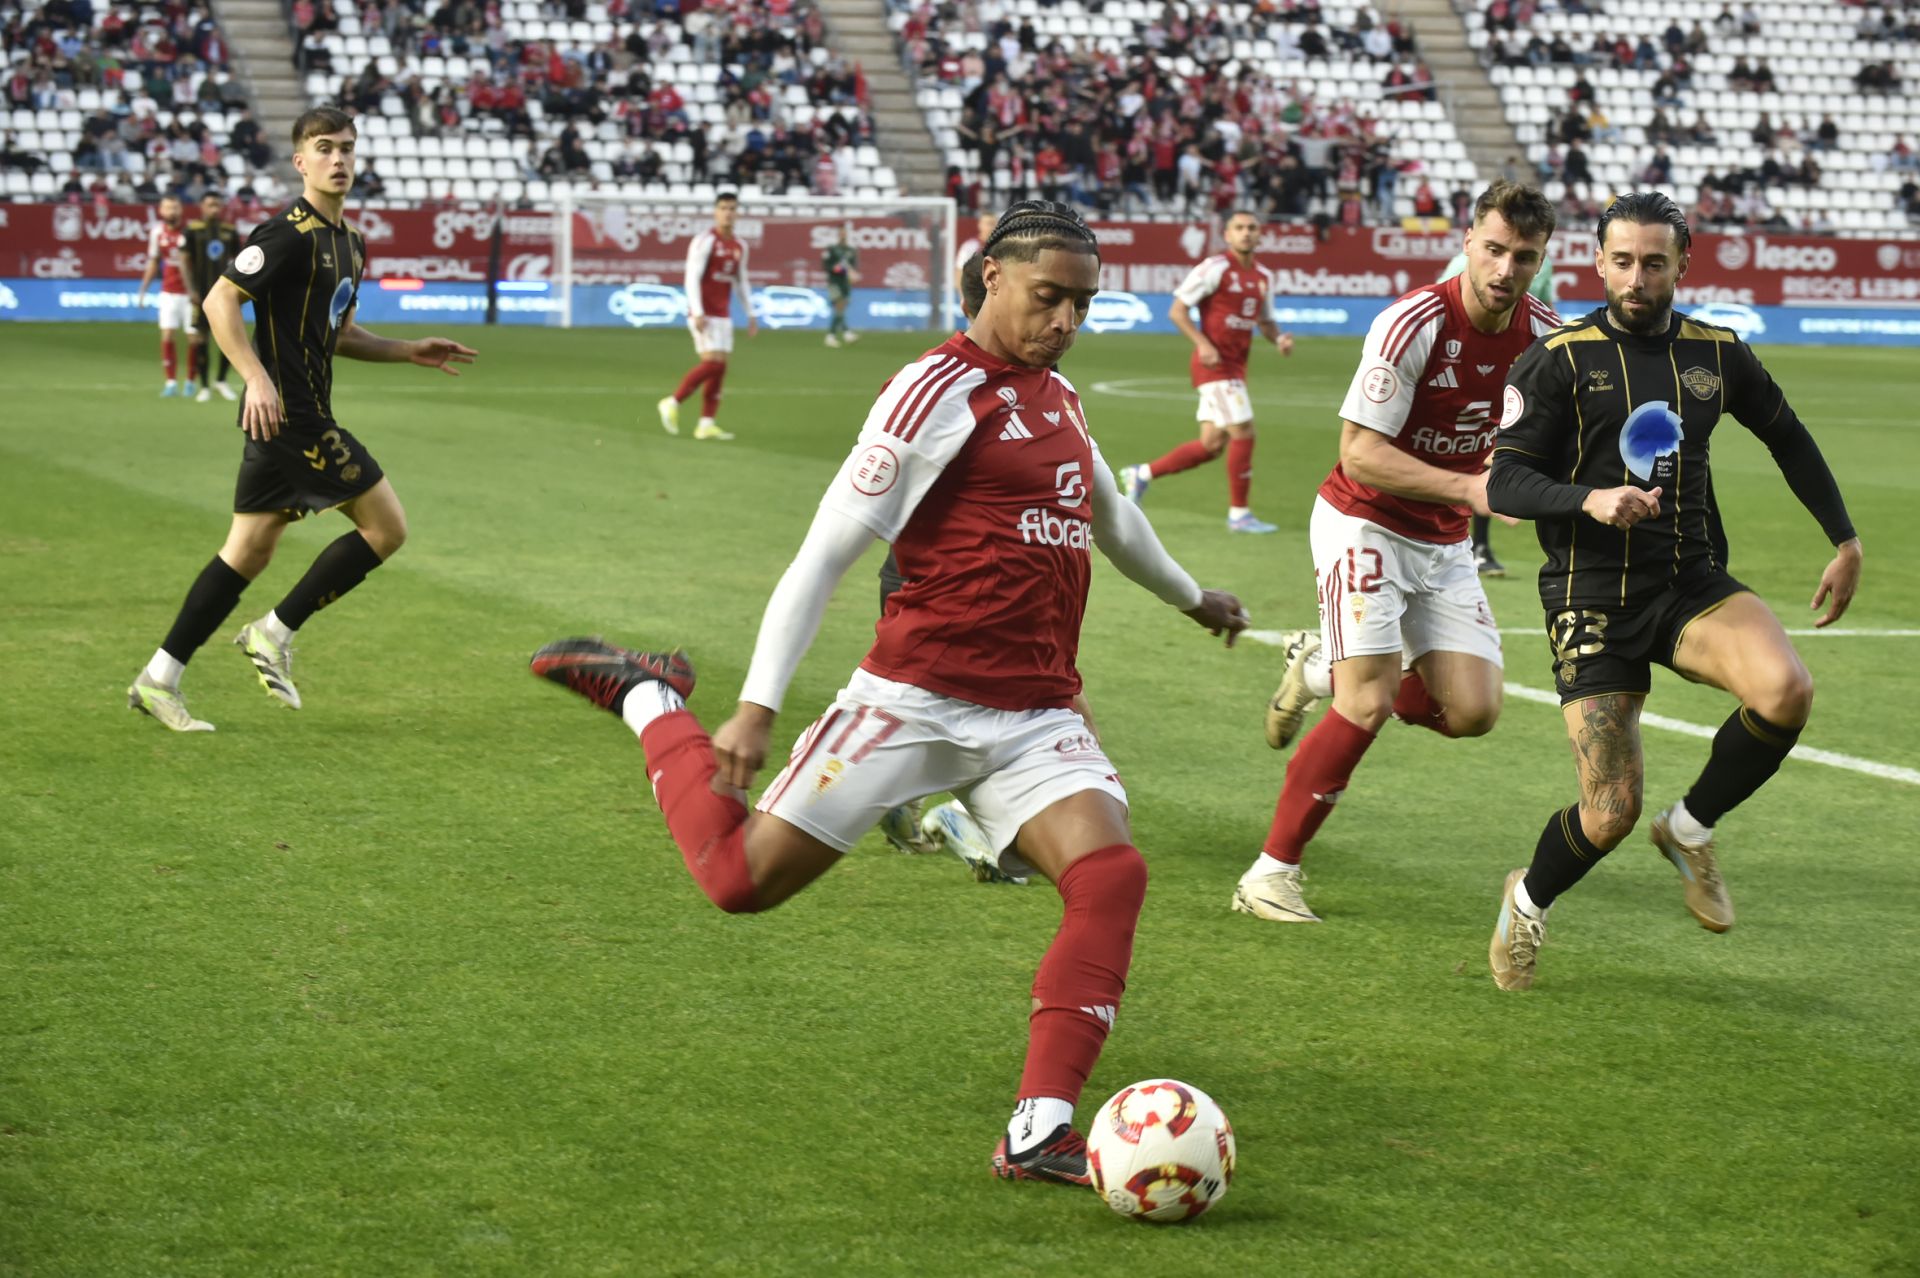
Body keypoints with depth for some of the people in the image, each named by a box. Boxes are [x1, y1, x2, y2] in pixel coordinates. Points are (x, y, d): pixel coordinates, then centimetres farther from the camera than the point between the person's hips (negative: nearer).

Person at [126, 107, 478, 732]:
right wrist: (257, 379, -25)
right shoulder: (290, 233, -13)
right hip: (289, 414, -10)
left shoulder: (348, 243, 16)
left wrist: (410, 352, 19)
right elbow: (220, 300, -17)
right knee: (386, 527, -5)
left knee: (250, 550, 10)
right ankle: (275, 633, 3)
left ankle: (159, 679, 13)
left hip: (302, 416, 10)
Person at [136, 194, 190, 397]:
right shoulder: (157, 232, 2)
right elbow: (153, 262, 14)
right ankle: (171, 381, 1)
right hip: (169, 293, 3)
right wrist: (143, 289, 12)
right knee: (167, 337, -6)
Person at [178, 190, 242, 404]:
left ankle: (222, 380, 14)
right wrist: (190, 289, -10)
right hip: (202, 295, -2)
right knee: (200, 340, 0)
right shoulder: (193, 230, -2)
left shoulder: (230, 231, 6)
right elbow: (184, 261, -2)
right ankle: (205, 387, 9)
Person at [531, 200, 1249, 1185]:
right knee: (742, 876, -6)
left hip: (1037, 717, 6)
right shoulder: (941, 389, -9)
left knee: (1111, 874, -19)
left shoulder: (1055, 395, 16)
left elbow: (1109, 515, 38)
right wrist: (756, 707, -16)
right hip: (920, 694, -6)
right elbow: (826, 550, -11)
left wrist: (1192, 598, 53)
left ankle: (1038, 1133, -19)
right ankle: (649, 700, 22)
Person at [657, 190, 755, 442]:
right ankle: (672, 403, -4)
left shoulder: (739, 247, 13)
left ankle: (706, 424, 2)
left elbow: (742, 282, 21)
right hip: (705, 315, -7)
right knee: (713, 362, -16)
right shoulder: (705, 241, -10)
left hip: (723, 315, 7)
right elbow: (692, 278, -15)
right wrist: (698, 313, -23)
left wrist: (751, 315, 17)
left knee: (719, 368, 2)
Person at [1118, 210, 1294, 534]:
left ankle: (1142, 474, 23)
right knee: (1243, 433, -11)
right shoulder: (1215, 269, -11)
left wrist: (1278, 338, 1)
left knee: (1212, 445, 9)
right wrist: (1203, 344, -22)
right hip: (1215, 363, -8)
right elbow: (1178, 310, -10)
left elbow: (1265, 321, 23)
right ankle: (1239, 513, -1)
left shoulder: (1264, 277, 12)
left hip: (1235, 367, 8)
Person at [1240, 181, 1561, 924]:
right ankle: (1271, 875, -6)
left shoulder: (1543, 335, -5)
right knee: (1368, 708, -17)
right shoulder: (1413, 325, -23)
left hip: (1444, 542, 6)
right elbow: (1359, 453, -23)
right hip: (1364, 523, -6)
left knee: (1472, 711, -4)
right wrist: (1467, 488, -30)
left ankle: (1322, 672, 22)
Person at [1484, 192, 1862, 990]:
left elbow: (1787, 437, 23)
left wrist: (1844, 539, 20)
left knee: (1786, 690, -28)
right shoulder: (1562, 361, -5)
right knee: (1612, 812, -10)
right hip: (1593, 595, -3)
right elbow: (1505, 481, -9)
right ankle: (1527, 903, 24)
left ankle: (1691, 830, 0)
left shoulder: (1717, 354, 6)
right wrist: (1589, 500, -27)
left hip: (1693, 582, 3)